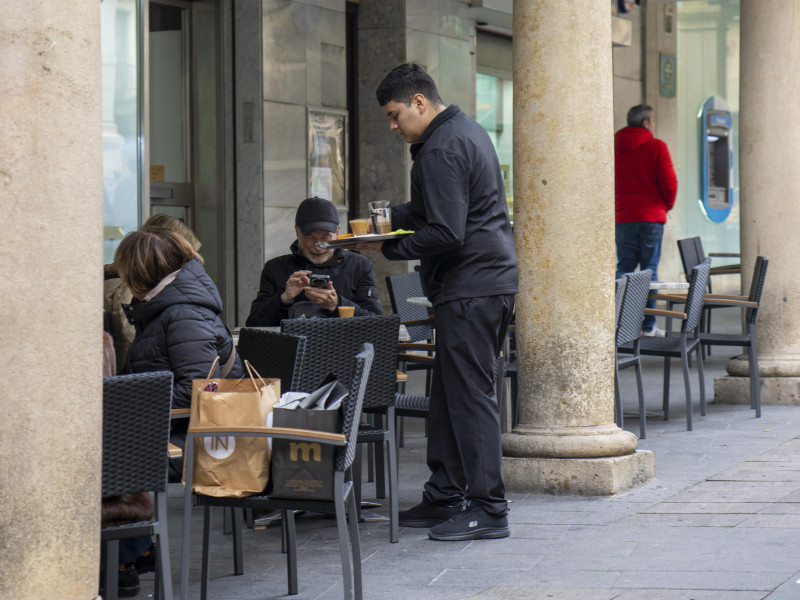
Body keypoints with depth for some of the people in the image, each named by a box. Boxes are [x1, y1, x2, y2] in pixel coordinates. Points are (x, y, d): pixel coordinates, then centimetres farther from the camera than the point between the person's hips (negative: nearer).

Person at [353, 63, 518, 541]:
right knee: (450, 394, 14)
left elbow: (446, 234, -22)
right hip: (494, 281, 11)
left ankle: (488, 510, -6)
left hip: (469, 289, -11)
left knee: (470, 396, -8)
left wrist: (388, 248, -12)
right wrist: (394, 216, 22)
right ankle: (446, 498, 19)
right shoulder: (468, 130, 17)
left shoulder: (441, 151, -16)